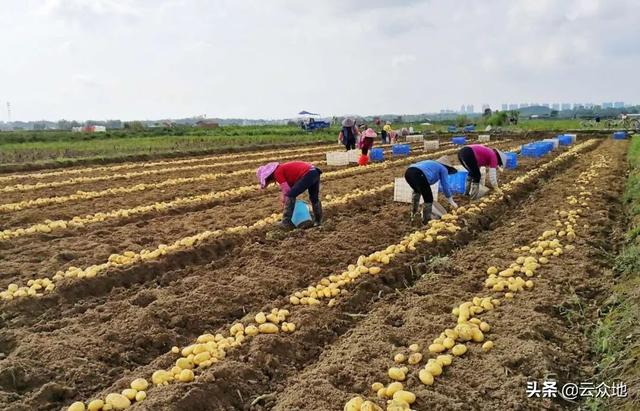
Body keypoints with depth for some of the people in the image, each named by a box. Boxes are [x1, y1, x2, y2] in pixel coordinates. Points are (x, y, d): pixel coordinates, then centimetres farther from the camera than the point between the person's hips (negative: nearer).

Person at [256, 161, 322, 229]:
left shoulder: (277, 172, -3)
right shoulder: (283, 168, 24)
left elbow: (286, 189, -7)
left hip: (307, 174, -10)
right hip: (315, 172, 10)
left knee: (290, 195, -2)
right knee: (314, 198, 24)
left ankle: (286, 223, 1)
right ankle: (318, 221, 34)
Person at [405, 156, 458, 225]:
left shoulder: (431, 164, 40)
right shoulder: (443, 169, 20)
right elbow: (445, 186, 17)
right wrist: (451, 201, 28)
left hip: (408, 172, 9)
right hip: (419, 175, -8)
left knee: (417, 191, 36)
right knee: (428, 198, 5)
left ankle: (413, 214, 39)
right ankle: (426, 221, 10)